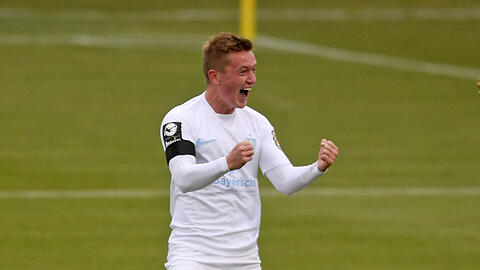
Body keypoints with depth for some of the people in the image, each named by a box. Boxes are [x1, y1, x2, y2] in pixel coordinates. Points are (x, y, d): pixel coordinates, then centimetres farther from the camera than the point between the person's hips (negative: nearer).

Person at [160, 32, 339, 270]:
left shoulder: (257, 122, 11)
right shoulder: (179, 119, -7)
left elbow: (285, 181, 3)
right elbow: (183, 179, -23)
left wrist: (318, 168, -17)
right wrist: (227, 163, -40)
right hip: (193, 250, -5)